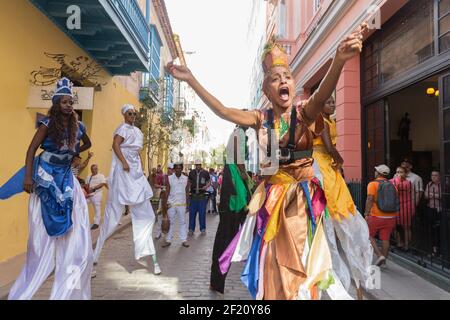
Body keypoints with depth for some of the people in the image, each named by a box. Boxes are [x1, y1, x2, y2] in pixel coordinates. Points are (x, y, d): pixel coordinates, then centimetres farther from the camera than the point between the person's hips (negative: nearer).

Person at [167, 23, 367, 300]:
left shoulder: (305, 112, -6)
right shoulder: (261, 119, 1)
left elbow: (323, 94, -26)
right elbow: (223, 111, -7)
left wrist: (339, 60, -46)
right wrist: (191, 79, -11)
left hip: (303, 197, -2)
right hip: (272, 198, 2)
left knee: (300, 268, 8)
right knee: (274, 270, 12)